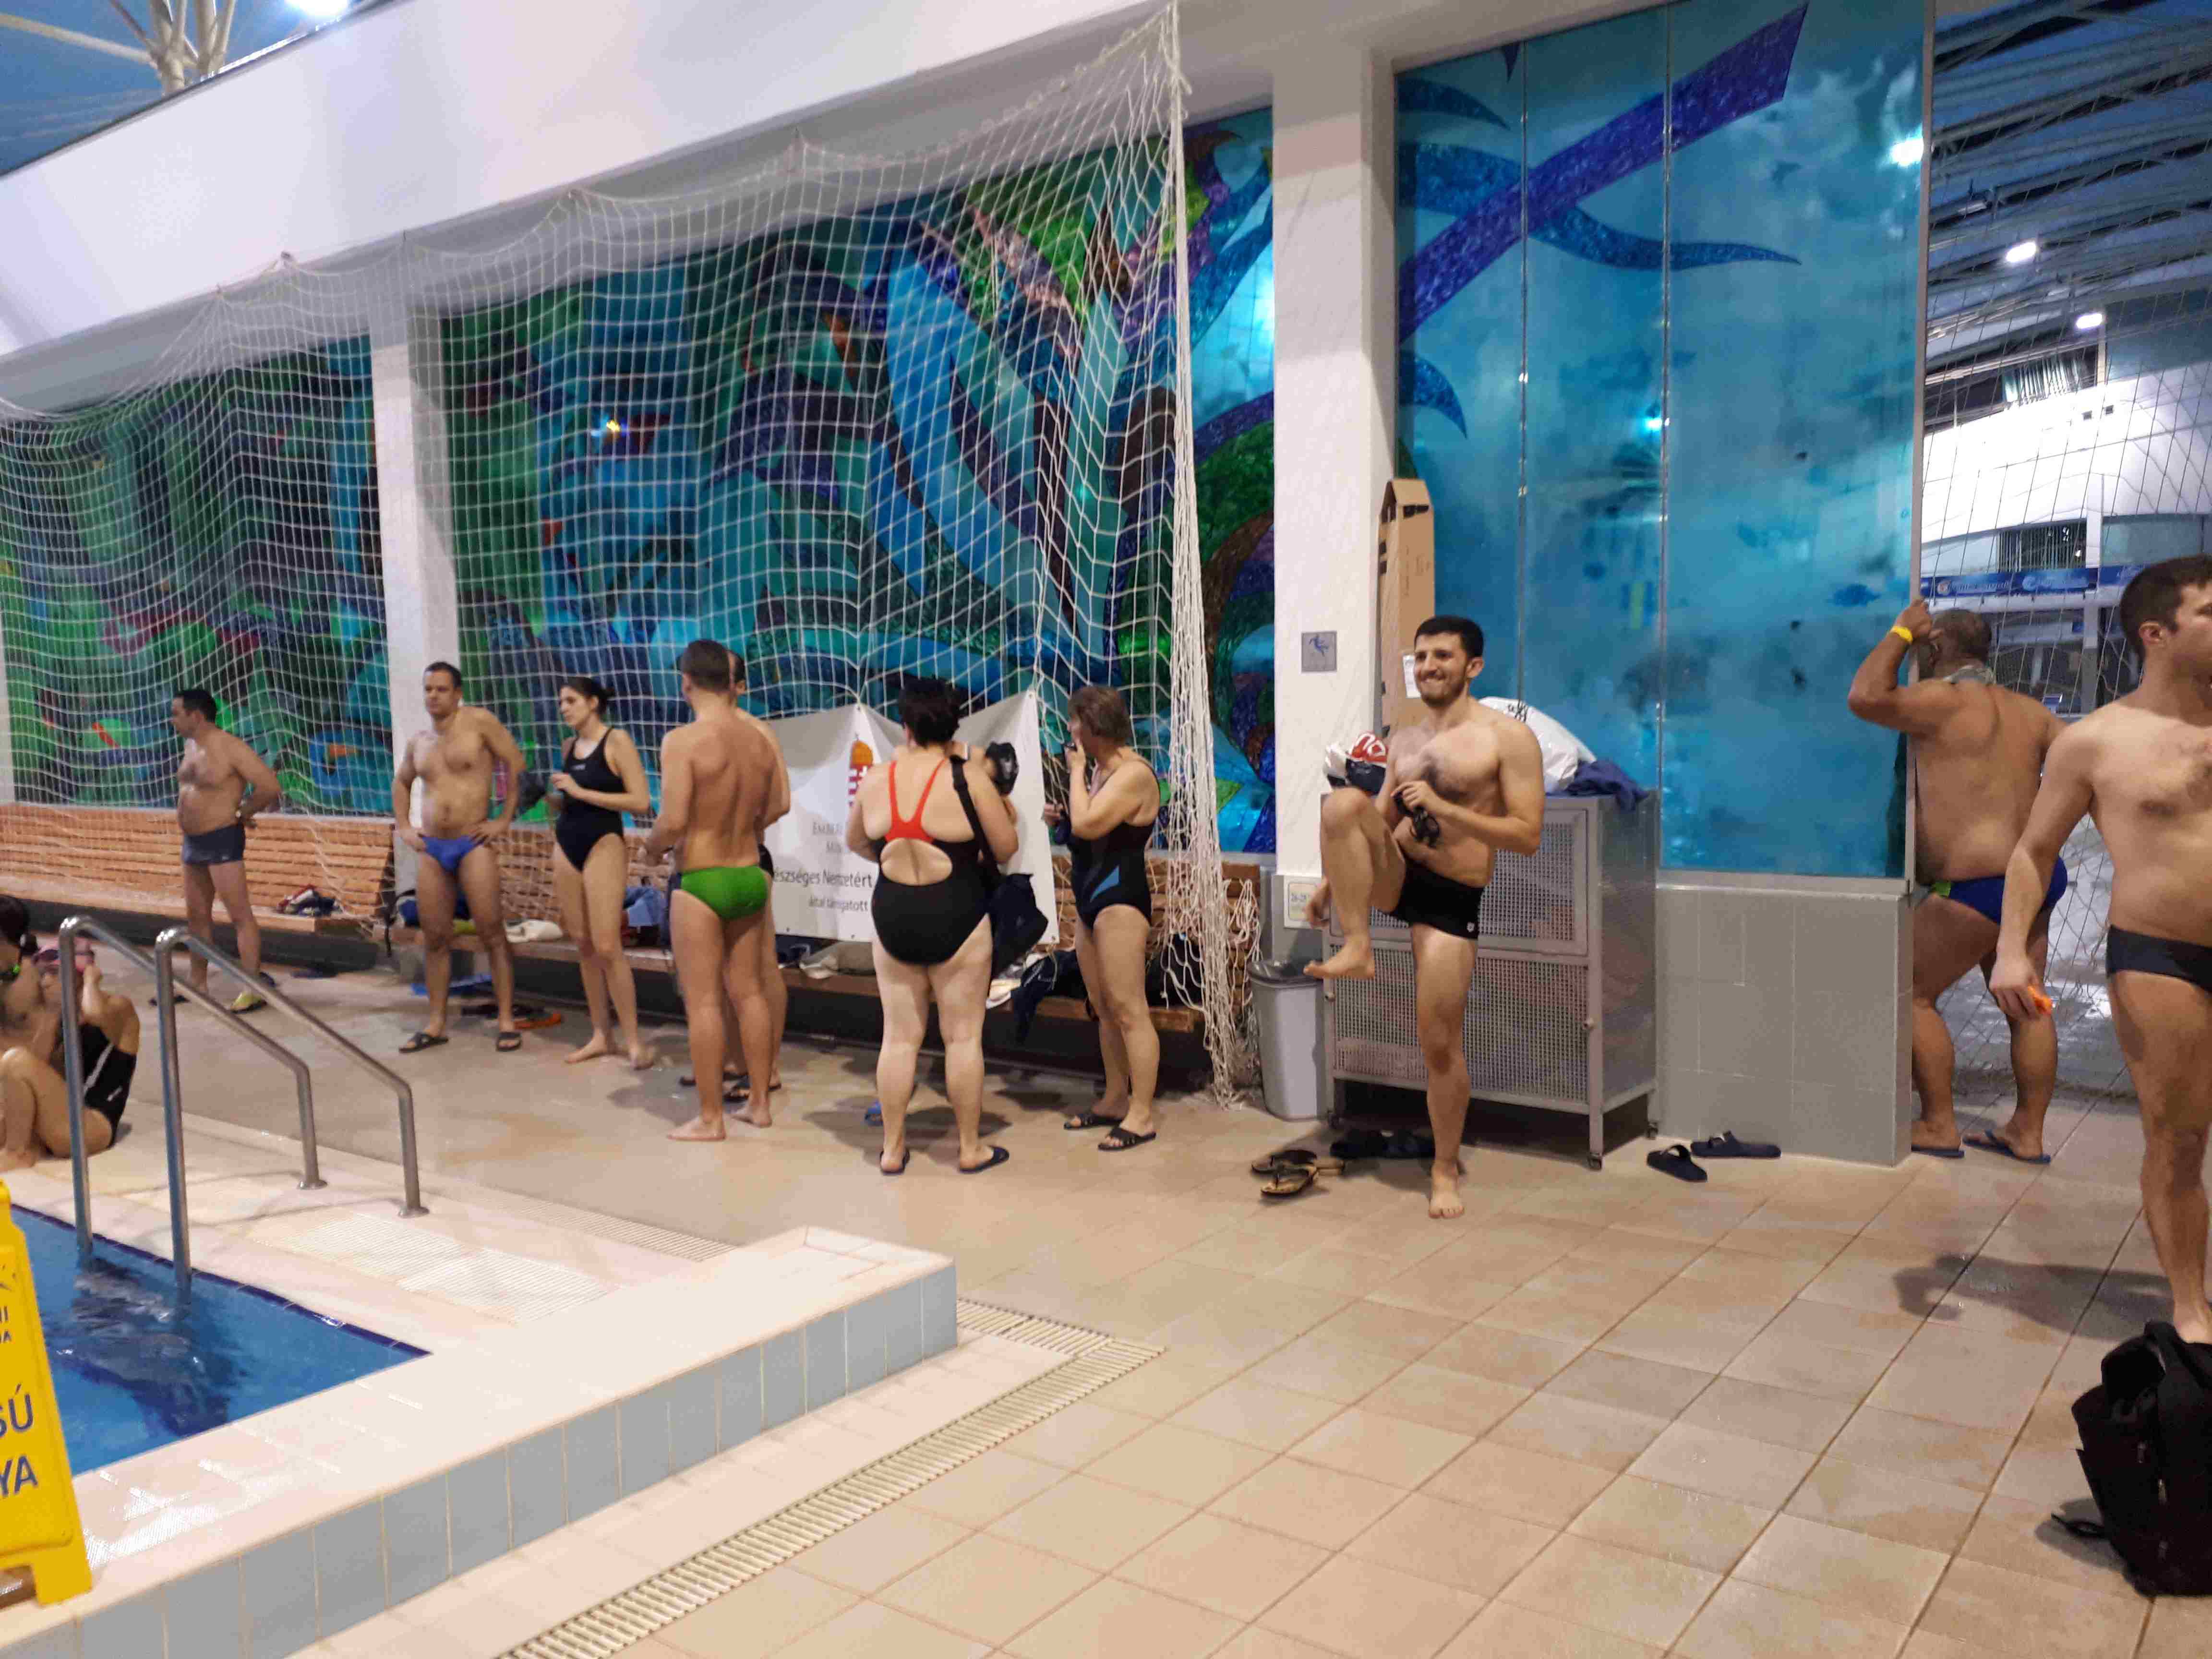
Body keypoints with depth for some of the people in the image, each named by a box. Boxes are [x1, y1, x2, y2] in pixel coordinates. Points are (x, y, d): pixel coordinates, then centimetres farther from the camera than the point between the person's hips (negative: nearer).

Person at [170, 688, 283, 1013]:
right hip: (192, 842, 9)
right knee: (197, 916, 16)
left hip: (222, 841, -9)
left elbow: (271, 787, -20)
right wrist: (187, 816, 14)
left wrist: (240, 813, -9)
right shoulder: (191, 745, 9)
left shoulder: (230, 748, -16)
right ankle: (197, 983, 27)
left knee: (240, 916, -8)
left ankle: (254, 990, -7)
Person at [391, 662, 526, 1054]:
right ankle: (436, 1024, 14)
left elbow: (515, 763, -7)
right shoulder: (419, 741, 13)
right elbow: (401, 783, 30)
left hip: (474, 845, -5)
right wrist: (404, 827, 16)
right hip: (431, 849, 6)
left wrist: (505, 820, -9)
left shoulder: (479, 721, -4)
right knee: (435, 939, 6)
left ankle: (507, 1022, -1)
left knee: (492, 935, -6)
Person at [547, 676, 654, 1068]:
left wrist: (582, 792, -15)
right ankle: (600, 1035, 15)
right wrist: (551, 797, 3)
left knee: (607, 947, -11)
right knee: (583, 945, 7)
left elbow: (642, 802, -15)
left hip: (604, 845, -6)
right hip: (565, 847, 7)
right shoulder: (568, 746, 12)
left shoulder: (617, 740, -7)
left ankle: (633, 1041, -4)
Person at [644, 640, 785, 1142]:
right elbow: (780, 808, 5)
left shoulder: (684, 741, -17)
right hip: (750, 875, 6)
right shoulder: (760, 738, 1)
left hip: (700, 882, -6)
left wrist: (651, 847, -1)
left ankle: (710, 1119, 10)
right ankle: (759, 1104, 26)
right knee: (748, 991, 17)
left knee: (703, 1002, 3)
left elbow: (673, 822, -21)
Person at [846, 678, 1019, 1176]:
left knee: (899, 1036, 12)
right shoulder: (969, 779, -12)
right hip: (956, 919, -3)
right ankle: (970, 1149, 17)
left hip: (893, 916, 3)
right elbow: (1007, 848, -4)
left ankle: (892, 1150, 20)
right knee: (963, 1036, 7)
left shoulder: (876, 780, 0)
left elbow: (855, 841, 16)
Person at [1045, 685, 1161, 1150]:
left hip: (1120, 899, -10)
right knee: (1104, 1007, 15)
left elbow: (1087, 824, -27)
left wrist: (1076, 770, -15)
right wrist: (1059, 817, 7)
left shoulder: (1134, 773, -16)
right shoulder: (1100, 768, 12)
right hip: (1090, 898, 10)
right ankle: (1116, 1099, 25)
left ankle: (1142, 1115, -3)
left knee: (1128, 1009, -8)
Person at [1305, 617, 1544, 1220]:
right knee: (1342, 801, -25)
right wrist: (1333, 881, 11)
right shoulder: (1403, 740, 11)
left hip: (1451, 898, -4)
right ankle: (1358, 949, -20)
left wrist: (1444, 809, -21)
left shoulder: (1508, 738, -7)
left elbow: (1528, 835, -13)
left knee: (1440, 1042, -3)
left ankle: (1445, 1170, 17)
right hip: (1396, 877, 5)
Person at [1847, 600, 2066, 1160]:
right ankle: (2027, 1132, 20)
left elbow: (1866, 697, -24)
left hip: (1977, 886, -8)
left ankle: (1938, 1126, 6)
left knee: (1911, 993, 3)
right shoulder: (2027, 709, 10)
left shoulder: (1946, 700, -13)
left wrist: (1900, 632, -11)